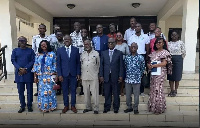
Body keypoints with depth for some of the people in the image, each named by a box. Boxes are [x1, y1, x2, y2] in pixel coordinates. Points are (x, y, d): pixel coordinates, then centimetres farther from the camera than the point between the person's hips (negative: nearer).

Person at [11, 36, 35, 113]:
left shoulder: (30, 51, 4)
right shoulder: (15, 51, 9)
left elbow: (33, 61, -3)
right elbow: (13, 60, 1)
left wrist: (25, 69, -14)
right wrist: (20, 68, -13)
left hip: (28, 73, -1)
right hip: (19, 73, 1)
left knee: (29, 90, 4)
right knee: (20, 91, 7)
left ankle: (29, 105, 17)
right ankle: (22, 106, 19)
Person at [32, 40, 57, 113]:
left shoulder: (52, 54, 2)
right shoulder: (38, 55, 8)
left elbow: (54, 65, 2)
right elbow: (35, 66, 7)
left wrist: (55, 75, -3)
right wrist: (35, 76, 3)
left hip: (50, 76, -2)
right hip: (41, 76, 2)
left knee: (50, 90, 2)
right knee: (42, 91, 5)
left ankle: (51, 106, 16)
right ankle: (43, 107, 17)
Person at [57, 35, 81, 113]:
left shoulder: (76, 50, 3)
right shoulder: (60, 50, 3)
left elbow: (78, 62, 4)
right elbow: (58, 63, 2)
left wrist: (78, 73, -1)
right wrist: (59, 75, -5)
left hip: (73, 74, 0)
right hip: (64, 74, 0)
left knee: (73, 90, 8)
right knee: (65, 91, 8)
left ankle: (73, 106, 22)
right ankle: (66, 106, 23)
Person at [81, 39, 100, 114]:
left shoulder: (96, 53, 2)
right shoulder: (82, 54, 12)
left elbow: (98, 64, 8)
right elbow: (81, 65, 16)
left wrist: (96, 73, 6)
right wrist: (81, 75, 12)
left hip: (93, 77, -3)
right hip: (84, 77, 4)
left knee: (95, 93, -2)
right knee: (86, 93, 10)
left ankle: (96, 108, 8)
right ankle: (88, 107, 23)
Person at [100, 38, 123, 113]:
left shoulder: (119, 53, 3)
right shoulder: (103, 53, 9)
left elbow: (121, 65, 1)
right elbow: (101, 65, 7)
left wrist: (121, 76, -5)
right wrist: (101, 75, 0)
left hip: (115, 76, -1)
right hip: (106, 76, 2)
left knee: (116, 93, 7)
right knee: (107, 93, 7)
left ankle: (116, 108, 20)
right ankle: (107, 107, 20)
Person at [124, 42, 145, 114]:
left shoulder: (140, 58, -3)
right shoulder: (127, 57, 4)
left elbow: (142, 68, 4)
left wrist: (139, 75, 3)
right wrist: (127, 75, 6)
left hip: (137, 80, -2)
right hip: (128, 79, 3)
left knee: (136, 95, 6)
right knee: (128, 95, 11)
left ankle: (136, 108, 21)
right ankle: (129, 107, 28)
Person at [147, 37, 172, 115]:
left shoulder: (165, 52, -5)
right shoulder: (154, 52, 16)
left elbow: (164, 63, -16)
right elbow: (150, 61, 18)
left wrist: (153, 65, -17)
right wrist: (149, 65, -6)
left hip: (160, 73, -7)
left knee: (158, 89, -4)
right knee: (153, 89, 9)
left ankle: (159, 108, 9)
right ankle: (152, 107, 20)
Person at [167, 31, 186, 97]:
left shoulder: (181, 43, -2)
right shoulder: (169, 43, 8)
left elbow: (184, 52, 1)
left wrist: (180, 59, 3)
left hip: (178, 60, -3)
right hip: (170, 60, 3)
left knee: (177, 76, 2)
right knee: (170, 76, 5)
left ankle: (175, 90, 14)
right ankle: (171, 90, 16)